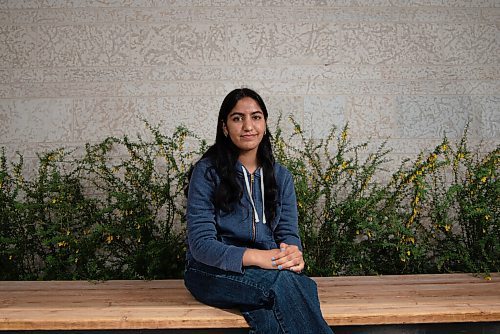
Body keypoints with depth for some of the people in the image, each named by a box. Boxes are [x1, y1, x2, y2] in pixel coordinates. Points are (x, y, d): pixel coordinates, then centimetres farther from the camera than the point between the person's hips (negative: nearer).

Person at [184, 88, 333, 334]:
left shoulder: (280, 176, 10)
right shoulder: (207, 171, -5)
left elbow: (288, 233, 5)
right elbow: (200, 243, -13)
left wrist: (293, 254, -21)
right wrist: (254, 257, -28)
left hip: (266, 269, 3)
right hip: (213, 272, -3)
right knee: (283, 281, -34)